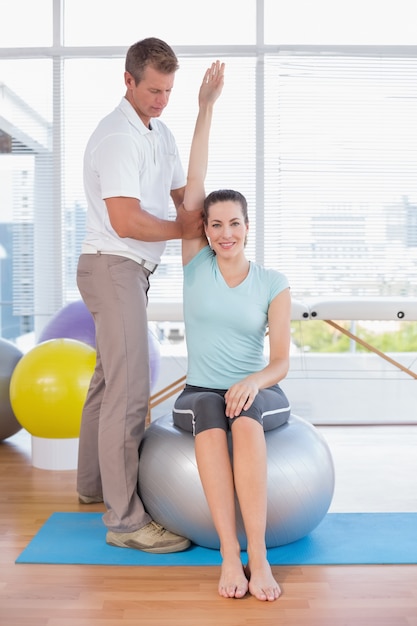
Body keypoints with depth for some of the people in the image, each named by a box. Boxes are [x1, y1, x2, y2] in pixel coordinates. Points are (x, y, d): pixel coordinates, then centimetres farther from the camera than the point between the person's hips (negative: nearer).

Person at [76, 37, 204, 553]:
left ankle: (94, 483, 31)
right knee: (129, 388, -13)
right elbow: (127, 222, -23)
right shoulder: (117, 137, -16)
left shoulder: (160, 133, 15)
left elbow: (182, 194, 12)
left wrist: (205, 220, -8)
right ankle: (125, 520, -7)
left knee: (109, 378, 16)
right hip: (112, 266, -10)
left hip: (132, 270, 10)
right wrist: (183, 229, -13)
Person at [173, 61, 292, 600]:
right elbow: (194, 184, -3)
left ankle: (259, 557, -37)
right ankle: (230, 557, -37)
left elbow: (282, 360, -4)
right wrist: (205, 107, -4)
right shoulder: (196, 264, 2)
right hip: (199, 394, 1)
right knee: (209, 417, -36)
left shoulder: (274, 284, -1)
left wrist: (253, 382, -28)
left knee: (244, 419, -38)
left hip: (259, 394, -1)